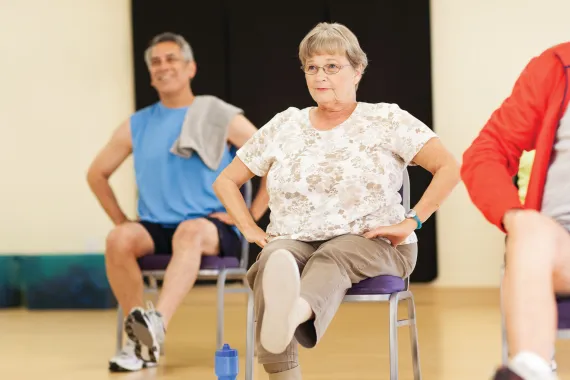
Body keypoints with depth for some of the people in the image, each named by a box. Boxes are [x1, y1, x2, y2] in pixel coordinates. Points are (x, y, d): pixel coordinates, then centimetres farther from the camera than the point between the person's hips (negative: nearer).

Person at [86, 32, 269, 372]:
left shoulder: (223, 119, 2)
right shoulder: (137, 126, 11)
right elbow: (97, 174, 22)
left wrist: (250, 216, -6)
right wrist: (121, 220, 10)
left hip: (214, 231, -3)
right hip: (154, 229, 4)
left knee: (190, 231, -39)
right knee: (119, 239, -29)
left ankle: (158, 325, -60)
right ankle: (141, 343, -23)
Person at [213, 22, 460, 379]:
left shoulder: (387, 120, 6)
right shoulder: (284, 126, 14)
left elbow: (449, 168, -3)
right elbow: (226, 181, 21)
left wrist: (410, 222, -10)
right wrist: (251, 229, 5)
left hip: (370, 244, -2)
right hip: (294, 241, 2)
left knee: (332, 257, -39)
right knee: (274, 259, -35)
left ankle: (295, 312, -75)